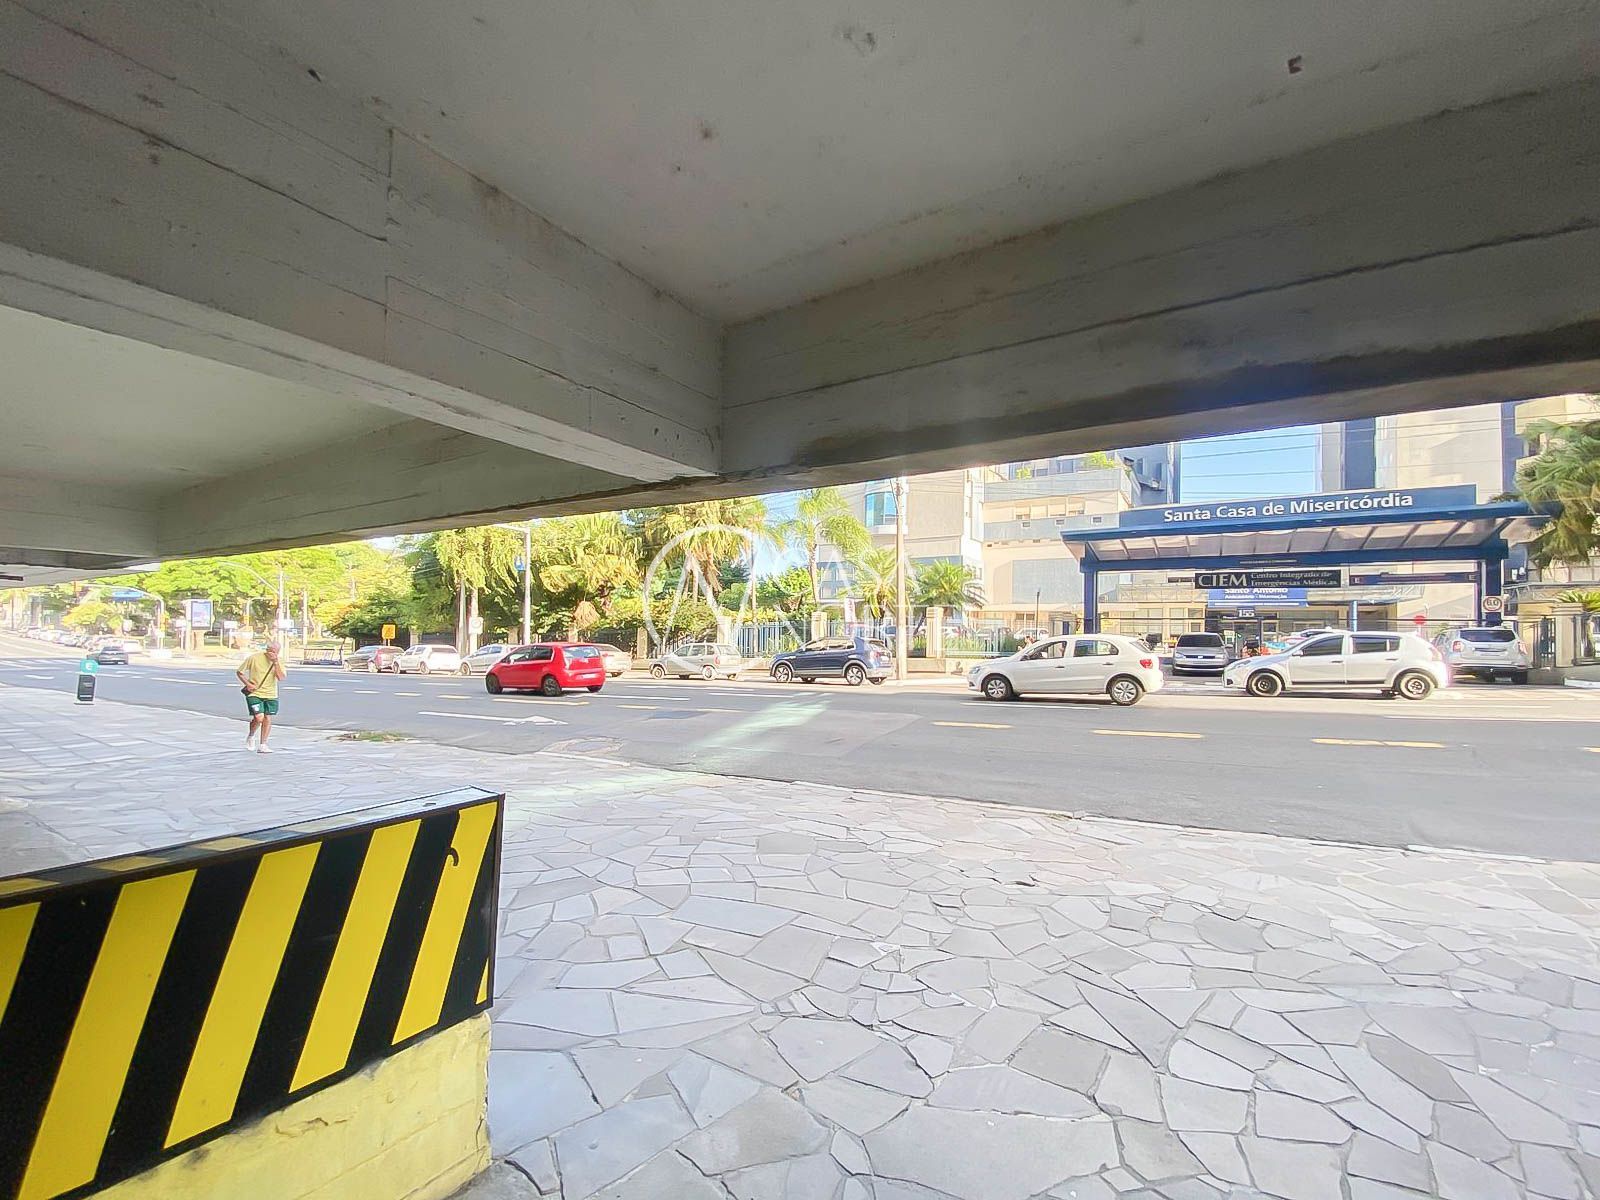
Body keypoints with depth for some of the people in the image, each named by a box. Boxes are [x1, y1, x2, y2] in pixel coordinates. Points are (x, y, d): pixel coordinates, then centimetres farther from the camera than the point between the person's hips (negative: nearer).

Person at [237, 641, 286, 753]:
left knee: (267, 719, 2)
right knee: (259, 718, -15)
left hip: (270, 694, 3)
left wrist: (275, 662, -24)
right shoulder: (255, 658, -10)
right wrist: (248, 684, -11)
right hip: (254, 693, -3)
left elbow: (280, 677, -17)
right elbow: (239, 672, 1)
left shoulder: (279, 661, -3)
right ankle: (250, 736, 17)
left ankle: (262, 746, 13)